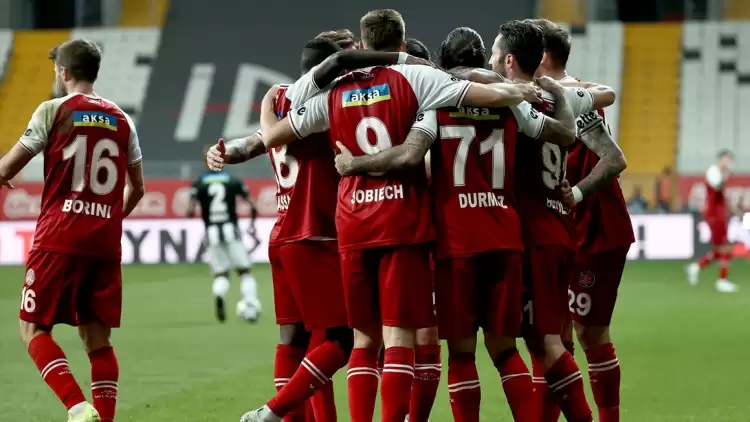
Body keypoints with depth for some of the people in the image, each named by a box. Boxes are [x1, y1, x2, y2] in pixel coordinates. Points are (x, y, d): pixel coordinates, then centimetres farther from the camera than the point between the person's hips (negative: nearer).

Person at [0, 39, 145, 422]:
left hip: (59, 240, -5)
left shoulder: (54, 110, -2)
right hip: (105, 245, 5)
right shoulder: (121, 120, 13)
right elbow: (136, 188, 19)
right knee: (97, 337, 10)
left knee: (33, 328, 0)